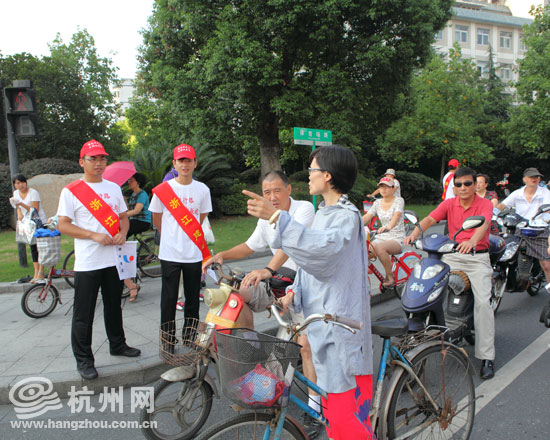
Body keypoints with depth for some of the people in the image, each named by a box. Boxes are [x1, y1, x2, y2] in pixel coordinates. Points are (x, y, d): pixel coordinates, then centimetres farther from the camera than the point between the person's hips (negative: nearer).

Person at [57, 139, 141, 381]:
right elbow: (63, 225, -9)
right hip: (87, 263, -5)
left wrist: (122, 233, -6)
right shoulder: (71, 191, -5)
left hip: (114, 259, 5)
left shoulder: (114, 188, 10)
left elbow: (123, 216, 16)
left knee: (114, 306, 19)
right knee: (83, 313, 3)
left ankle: (117, 344, 35)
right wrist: (94, 236, -19)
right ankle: (83, 359, 16)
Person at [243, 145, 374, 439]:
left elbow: (322, 248, -33)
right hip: (320, 318, 9)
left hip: (341, 324, -9)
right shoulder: (323, 213, 16)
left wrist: (277, 217, -41)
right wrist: (294, 290, 4)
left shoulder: (347, 216, -14)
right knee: (332, 409, 21)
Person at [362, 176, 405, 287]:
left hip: (397, 239, -5)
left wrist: (388, 227, -46)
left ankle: (389, 276, -15)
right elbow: (366, 217, -2)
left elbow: (396, 216, -25)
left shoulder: (399, 200, -5)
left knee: (379, 247, -37)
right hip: (382, 237, 5)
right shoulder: (377, 203, 10)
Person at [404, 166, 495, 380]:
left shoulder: (485, 204, -1)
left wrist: (472, 240, -45)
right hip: (452, 255, 3)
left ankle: (486, 356, -7)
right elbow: (429, 219, -8)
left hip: (478, 257, -3)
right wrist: (414, 234, -29)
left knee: (482, 302, -16)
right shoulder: (449, 204, 7)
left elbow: (483, 224, -23)